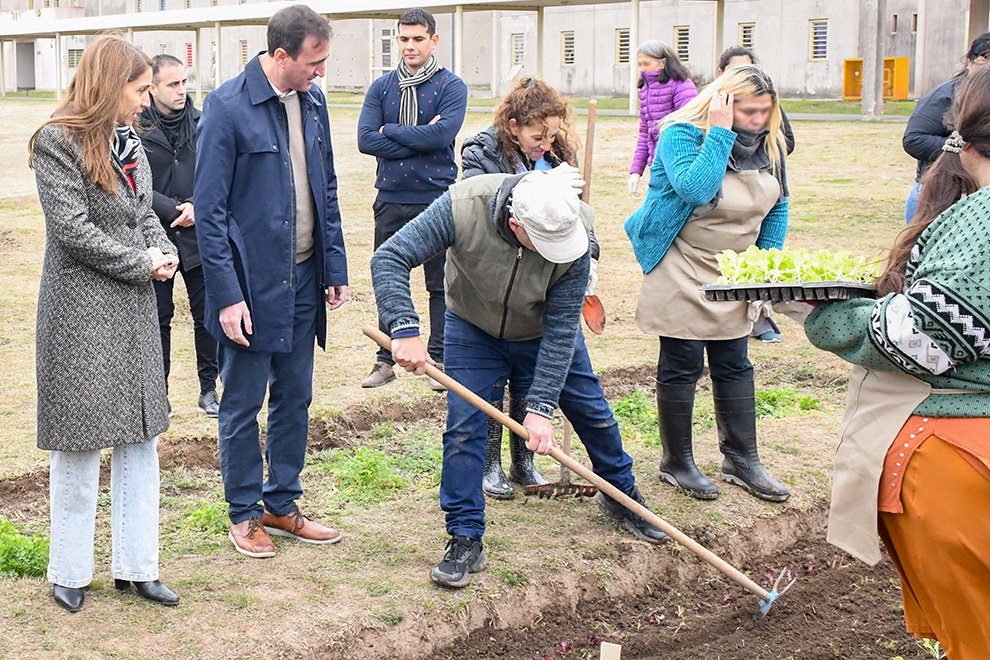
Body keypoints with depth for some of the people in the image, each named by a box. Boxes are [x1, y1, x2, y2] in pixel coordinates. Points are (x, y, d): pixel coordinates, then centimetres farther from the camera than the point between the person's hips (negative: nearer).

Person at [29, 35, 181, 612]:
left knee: (140, 436, 10)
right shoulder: (58, 142, -12)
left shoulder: (128, 141, 11)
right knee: (81, 441, 2)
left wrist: (166, 252, -3)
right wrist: (143, 263, -12)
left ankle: (136, 565, 20)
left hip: (134, 306, 8)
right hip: (81, 309, -7)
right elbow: (73, 230, -18)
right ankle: (70, 572, 16)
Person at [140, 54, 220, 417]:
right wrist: (174, 209, -16)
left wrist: (198, 207, -11)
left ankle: (209, 390, 19)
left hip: (199, 236, 2)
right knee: (158, 318, 7)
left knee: (207, 315, 6)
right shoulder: (136, 130, -6)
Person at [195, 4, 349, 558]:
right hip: (252, 283, -6)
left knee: (296, 398, 14)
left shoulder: (313, 100, 6)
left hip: (304, 280, 6)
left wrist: (335, 268, 10)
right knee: (244, 404, 5)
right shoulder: (228, 107, -14)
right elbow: (210, 210, -13)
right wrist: (226, 296, -16)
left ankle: (283, 504, 27)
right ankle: (245, 513, 20)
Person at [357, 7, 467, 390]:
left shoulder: (451, 86, -1)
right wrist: (418, 140, -12)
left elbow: (442, 134, -18)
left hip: (436, 198, -3)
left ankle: (439, 359, 16)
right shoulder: (381, 88, 7)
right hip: (390, 200, 3)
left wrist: (390, 132, -9)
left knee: (441, 285, 5)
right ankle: (386, 360, 18)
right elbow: (365, 139, -6)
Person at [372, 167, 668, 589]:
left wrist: (541, 406, -29)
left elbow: (561, 329, -27)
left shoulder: (575, 229, -32)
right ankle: (466, 542, 3)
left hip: (545, 334, 1)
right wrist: (405, 330, -46)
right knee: (463, 428, -10)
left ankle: (622, 496, 37)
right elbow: (388, 260, -33)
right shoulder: (463, 207, -37)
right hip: (473, 332, -1)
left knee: (592, 412, 11)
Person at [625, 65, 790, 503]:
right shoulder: (681, 135, -16)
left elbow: (777, 207, 15)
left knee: (734, 365, 10)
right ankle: (677, 463, 14)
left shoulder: (770, 145, 3)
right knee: (681, 366, 1)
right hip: (681, 272, -6)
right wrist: (720, 133, -30)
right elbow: (695, 190, -34)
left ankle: (742, 460, 18)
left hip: (734, 274, 6)